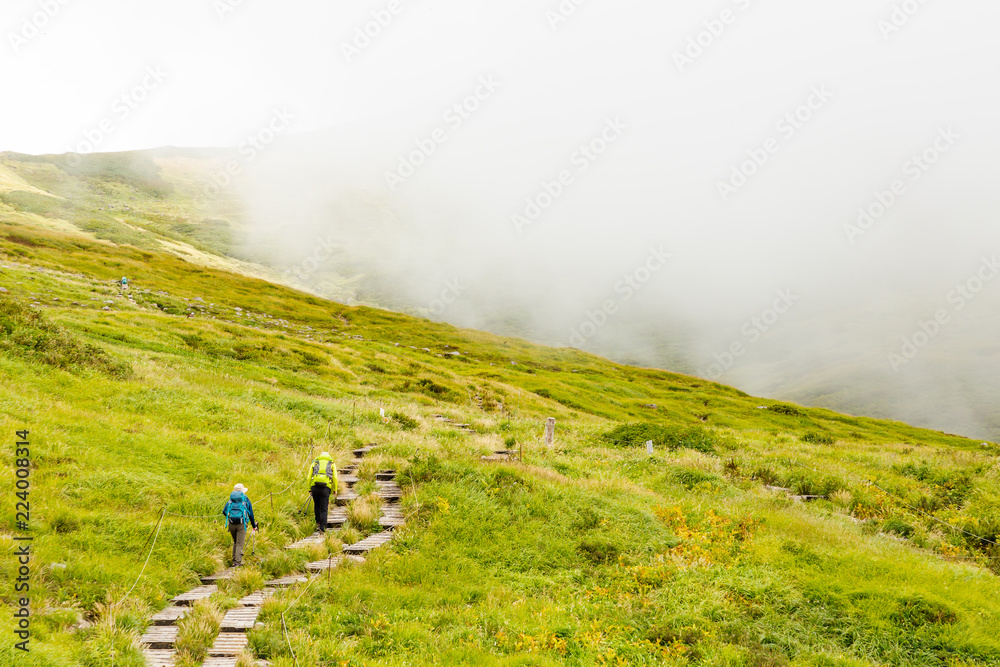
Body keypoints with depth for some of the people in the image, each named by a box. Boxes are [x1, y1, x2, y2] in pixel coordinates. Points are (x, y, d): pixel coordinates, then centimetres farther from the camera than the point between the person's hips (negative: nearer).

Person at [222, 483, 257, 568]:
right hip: (241, 524, -3)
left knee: (235, 542, 22)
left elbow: (224, 511, 10)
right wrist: (254, 526, 23)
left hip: (231, 524, 3)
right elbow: (251, 514, 13)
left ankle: (234, 560, 19)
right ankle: (237, 562, -11)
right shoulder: (246, 500, 11)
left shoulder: (231, 500, 17)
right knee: (239, 544, -2)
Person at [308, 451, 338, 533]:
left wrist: (310, 489, 15)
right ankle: (322, 527, -4)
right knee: (324, 508, 2)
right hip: (325, 488, -1)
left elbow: (309, 478, 12)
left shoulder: (314, 463, 21)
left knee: (317, 506, 21)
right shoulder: (332, 464, 18)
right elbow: (335, 478, 6)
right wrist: (335, 490, 13)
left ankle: (318, 523, 18)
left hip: (315, 486, 1)